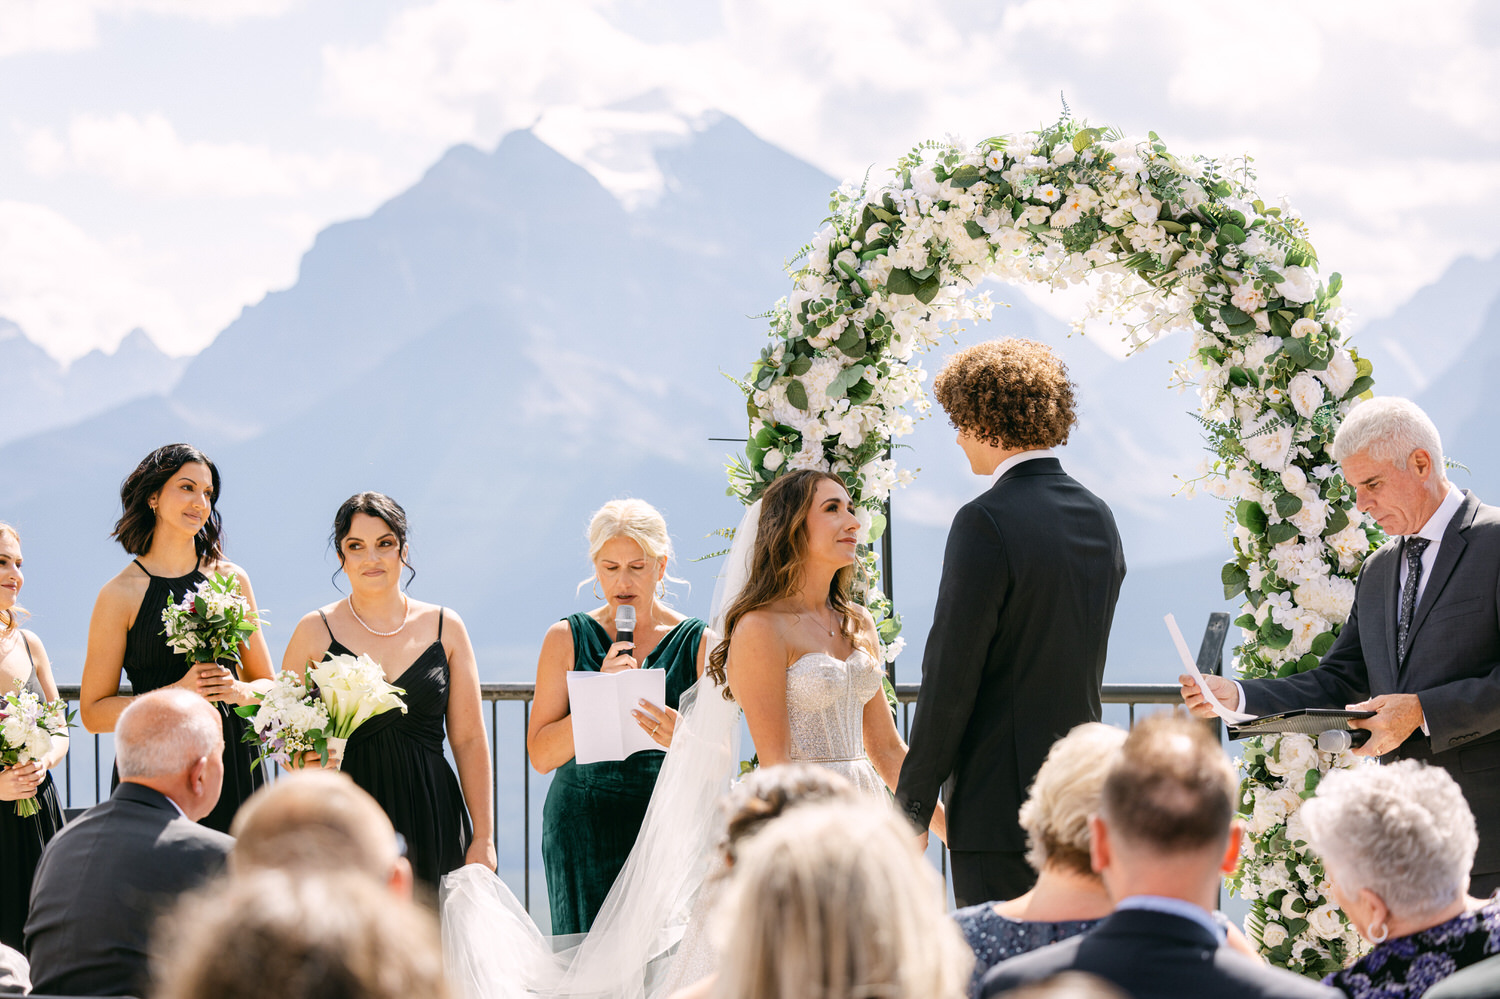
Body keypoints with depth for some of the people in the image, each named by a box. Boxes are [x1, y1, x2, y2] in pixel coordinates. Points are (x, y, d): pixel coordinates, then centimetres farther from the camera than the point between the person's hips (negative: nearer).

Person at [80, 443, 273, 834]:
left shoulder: (231, 579, 9)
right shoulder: (122, 593, -2)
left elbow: (269, 685, 15)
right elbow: (93, 712, -3)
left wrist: (238, 690, -7)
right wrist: (176, 694, -14)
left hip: (233, 767, 3)